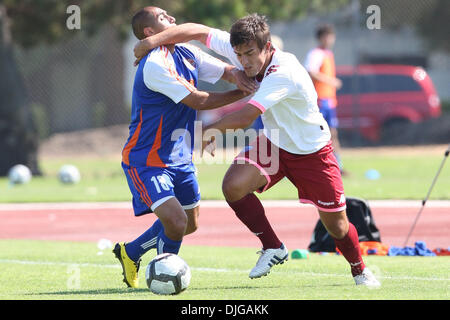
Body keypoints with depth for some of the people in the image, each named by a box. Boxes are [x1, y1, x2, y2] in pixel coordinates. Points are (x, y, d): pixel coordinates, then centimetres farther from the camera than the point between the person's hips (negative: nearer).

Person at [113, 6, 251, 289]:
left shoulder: (187, 54, 4)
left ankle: (130, 252, 38)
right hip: (146, 161, -9)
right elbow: (197, 101, -22)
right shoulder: (155, 65, -23)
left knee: (190, 223, 17)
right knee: (176, 221, -22)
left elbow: (229, 71, 3)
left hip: (180, 157, 9)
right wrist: (244, 93, -14)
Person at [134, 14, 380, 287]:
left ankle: (360, 271, 35)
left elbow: (245, 118, -36)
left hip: (312, 151, -5)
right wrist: (153, 41, -20)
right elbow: (199, 31, -11)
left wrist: (211, 130, -23)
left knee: (337, 226, 3)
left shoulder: (284, 72, -35)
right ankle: (273, 248, -2)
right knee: (233, 185, -23)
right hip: (274, 143, 5)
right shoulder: (244, 50, -16)